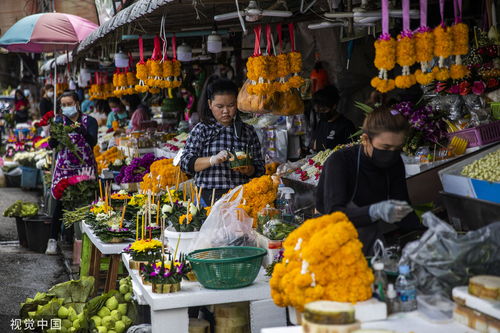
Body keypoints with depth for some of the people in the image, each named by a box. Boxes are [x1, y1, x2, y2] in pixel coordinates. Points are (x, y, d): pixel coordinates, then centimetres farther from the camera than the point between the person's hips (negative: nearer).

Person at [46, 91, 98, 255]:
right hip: (64, 166, 1)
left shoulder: (89, 121, 3)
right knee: (60, 201, -5)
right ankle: (53, 239, 2)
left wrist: (81, 130, -27)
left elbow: (93, 141, -11)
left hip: (85, 166, 0)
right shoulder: (59, 120, 7)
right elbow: (52, 145, -1)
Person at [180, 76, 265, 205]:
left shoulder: (248, 132, 11)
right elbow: (185, 163, -1)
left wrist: (248, 170, -8)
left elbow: (260, 169, 13)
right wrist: (212, 160, -16)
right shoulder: (202, 129, 6)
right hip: (208, 197, -1)